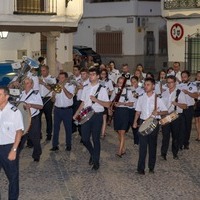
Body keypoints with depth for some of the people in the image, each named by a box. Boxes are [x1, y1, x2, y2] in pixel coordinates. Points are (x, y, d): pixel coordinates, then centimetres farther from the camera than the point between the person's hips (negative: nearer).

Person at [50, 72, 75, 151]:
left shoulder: (70, 86, -3)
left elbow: (70, 96, -21)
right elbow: (53, 100, 10)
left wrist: (63, 87, -20)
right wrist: (53, 95, -11)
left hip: (67, 110, -3)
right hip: (57, 109, 3)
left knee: (68, 128, 5)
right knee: (56, 128, 3)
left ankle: (68, 145, 18)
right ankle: (55, 145, 10)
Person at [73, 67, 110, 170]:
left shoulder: (102, 89, -4)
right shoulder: (85, 89, 10)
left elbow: (107, 104, -9)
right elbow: (83, 103, 13)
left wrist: (96, 100, -20)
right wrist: (76, 114, 5)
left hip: (97, 116, -4)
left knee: (96, 139, 3)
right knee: (85, 139, 4)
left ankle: (96, 161, 17)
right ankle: (93, 154, 32)